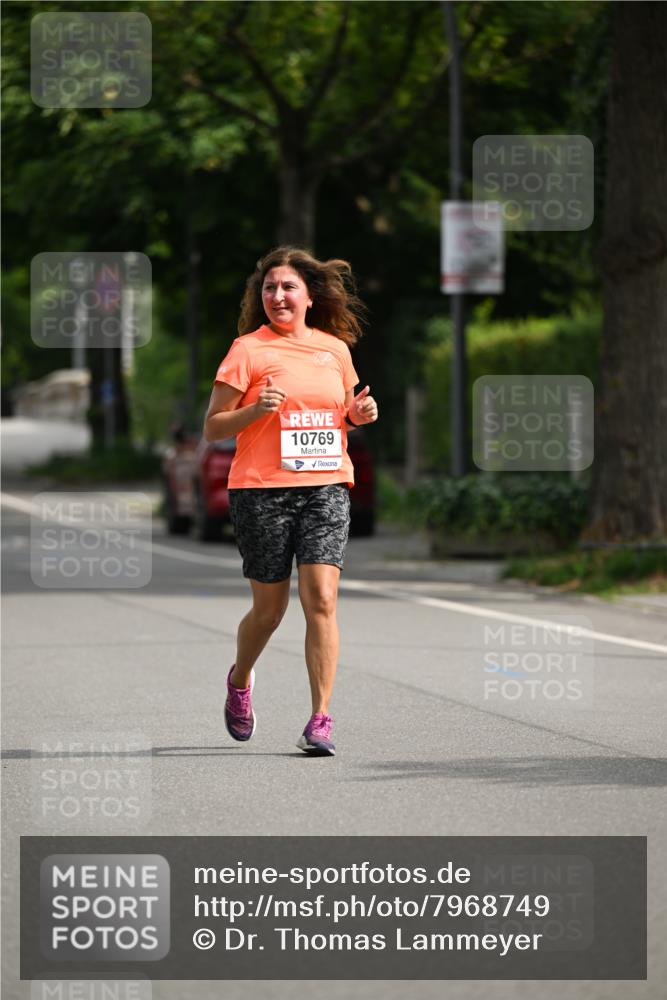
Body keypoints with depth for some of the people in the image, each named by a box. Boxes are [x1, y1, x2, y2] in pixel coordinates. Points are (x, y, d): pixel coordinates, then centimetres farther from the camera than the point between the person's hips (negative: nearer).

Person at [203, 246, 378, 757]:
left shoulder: (336, 349, 11)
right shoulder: (248, 350, -2)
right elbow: (212, 428, -2)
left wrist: (358, 414, 4)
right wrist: (255, 410, -19)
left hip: (326, 487, 3)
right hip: (262, 490, -2)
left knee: (321, 600, -11)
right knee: (270, 608, 5)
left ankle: (320, 719, -9)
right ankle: (240, 680, 37)